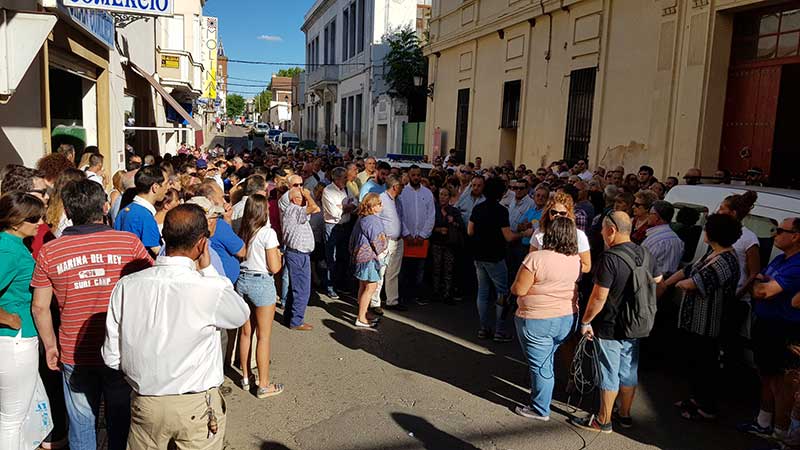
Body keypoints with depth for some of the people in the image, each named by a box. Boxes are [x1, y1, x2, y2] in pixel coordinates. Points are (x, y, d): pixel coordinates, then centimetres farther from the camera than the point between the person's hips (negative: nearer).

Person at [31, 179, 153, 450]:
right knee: (121, 421, 18)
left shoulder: (49, 252, -8)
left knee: (81, 423, 19)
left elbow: (40, 307, -2)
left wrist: (50, 346, 11)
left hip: (74, 354, 1)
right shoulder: (129, 242, -13)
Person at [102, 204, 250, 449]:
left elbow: (111, 356, -4)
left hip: (145, 405, 3)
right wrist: (208, 270, -4)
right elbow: (241, 314, -3)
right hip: (197, 409, -3)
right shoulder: (211, 290, -24)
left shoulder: (126, 286, -12)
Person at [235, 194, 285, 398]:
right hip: (261, 283, -6)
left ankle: (246, 378, 29)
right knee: (263, 336, 3)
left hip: (242, 280, 6)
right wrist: (278, 254, 4)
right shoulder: (268, 233, -15)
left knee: (245, 332, 16)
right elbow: (274, 268, -14)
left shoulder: (241, 232, 3)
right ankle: (263, 385, 11)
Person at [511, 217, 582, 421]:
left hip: (537, 321, -6)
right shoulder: (576, 260, -2)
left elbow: (519, 289, -18)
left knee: (540, 365, 7)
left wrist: (514, 286, 3)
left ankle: (540, 410, 20)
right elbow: (575, 285, 11)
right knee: (547, 360, 23)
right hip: (567, 319, 6)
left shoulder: (536, 258, -22)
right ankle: (541, 396, 38)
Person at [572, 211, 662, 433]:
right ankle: (625, 415, 32)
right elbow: (657, 280, 18)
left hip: (609, 328, -7)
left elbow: (599, 296, -24)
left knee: (609, 374, 4)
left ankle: (603, 421, 18)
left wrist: (585, 321, -13)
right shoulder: (645, 254, 1)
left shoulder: (610, 257, -23)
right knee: (629, 371, 18)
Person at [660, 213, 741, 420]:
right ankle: (696, 397, 38)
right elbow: (689, 270, 14)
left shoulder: (725, 261, -26)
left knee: (706, 364, 5)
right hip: (694, 320, 10)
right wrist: (664, 283, 13)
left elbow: (692, 283, -29)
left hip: (707, 325, -10)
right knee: (692, 359, 21)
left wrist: (679, 283, -8)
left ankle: (708, 408, 21)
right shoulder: (712, 253, 6)